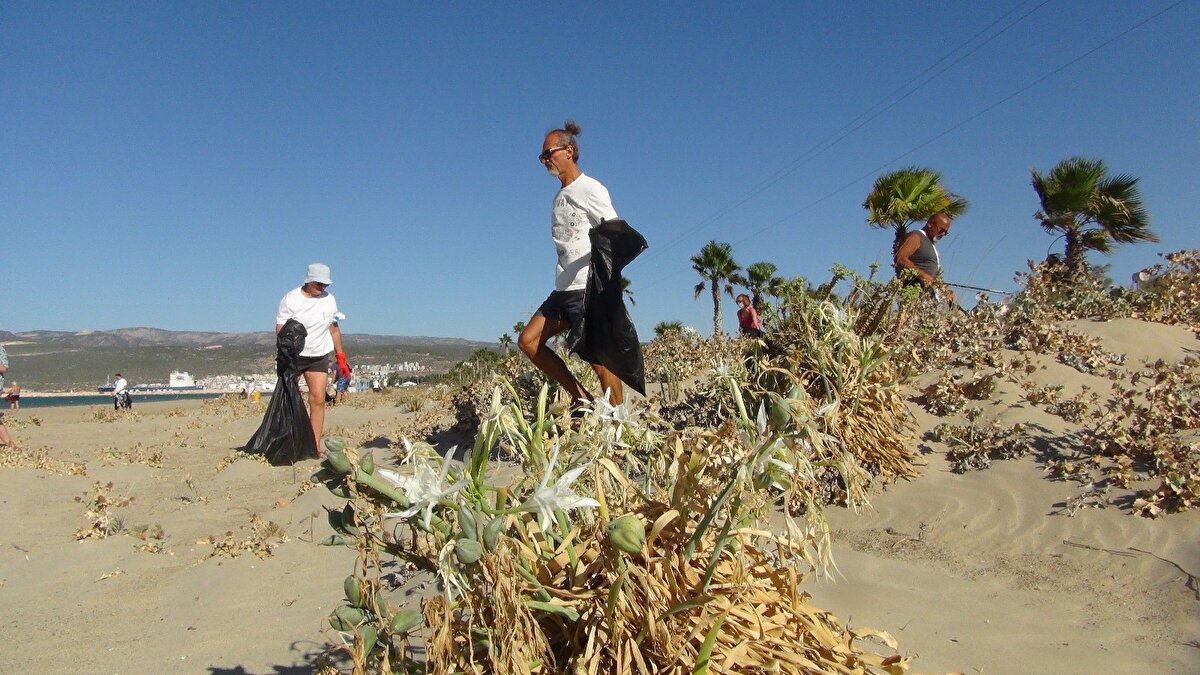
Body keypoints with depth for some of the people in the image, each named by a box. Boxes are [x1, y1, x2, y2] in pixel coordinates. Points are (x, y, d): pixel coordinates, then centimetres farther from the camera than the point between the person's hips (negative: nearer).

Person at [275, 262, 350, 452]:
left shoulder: (329, 299, 5)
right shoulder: (291, 299, -7)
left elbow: (334, 329, 13)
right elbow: (280, 329, -9)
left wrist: (341, 358, 11)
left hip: (319, 356, 3)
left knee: (318, 399, -6)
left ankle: (315, 446, -4)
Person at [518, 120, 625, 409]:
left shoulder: (590, 189, -5)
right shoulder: (560, 197, 20)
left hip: (589, 289, -9)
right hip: (563, 290, 9)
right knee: (528, 340, 4)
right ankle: (581, 397, 5)